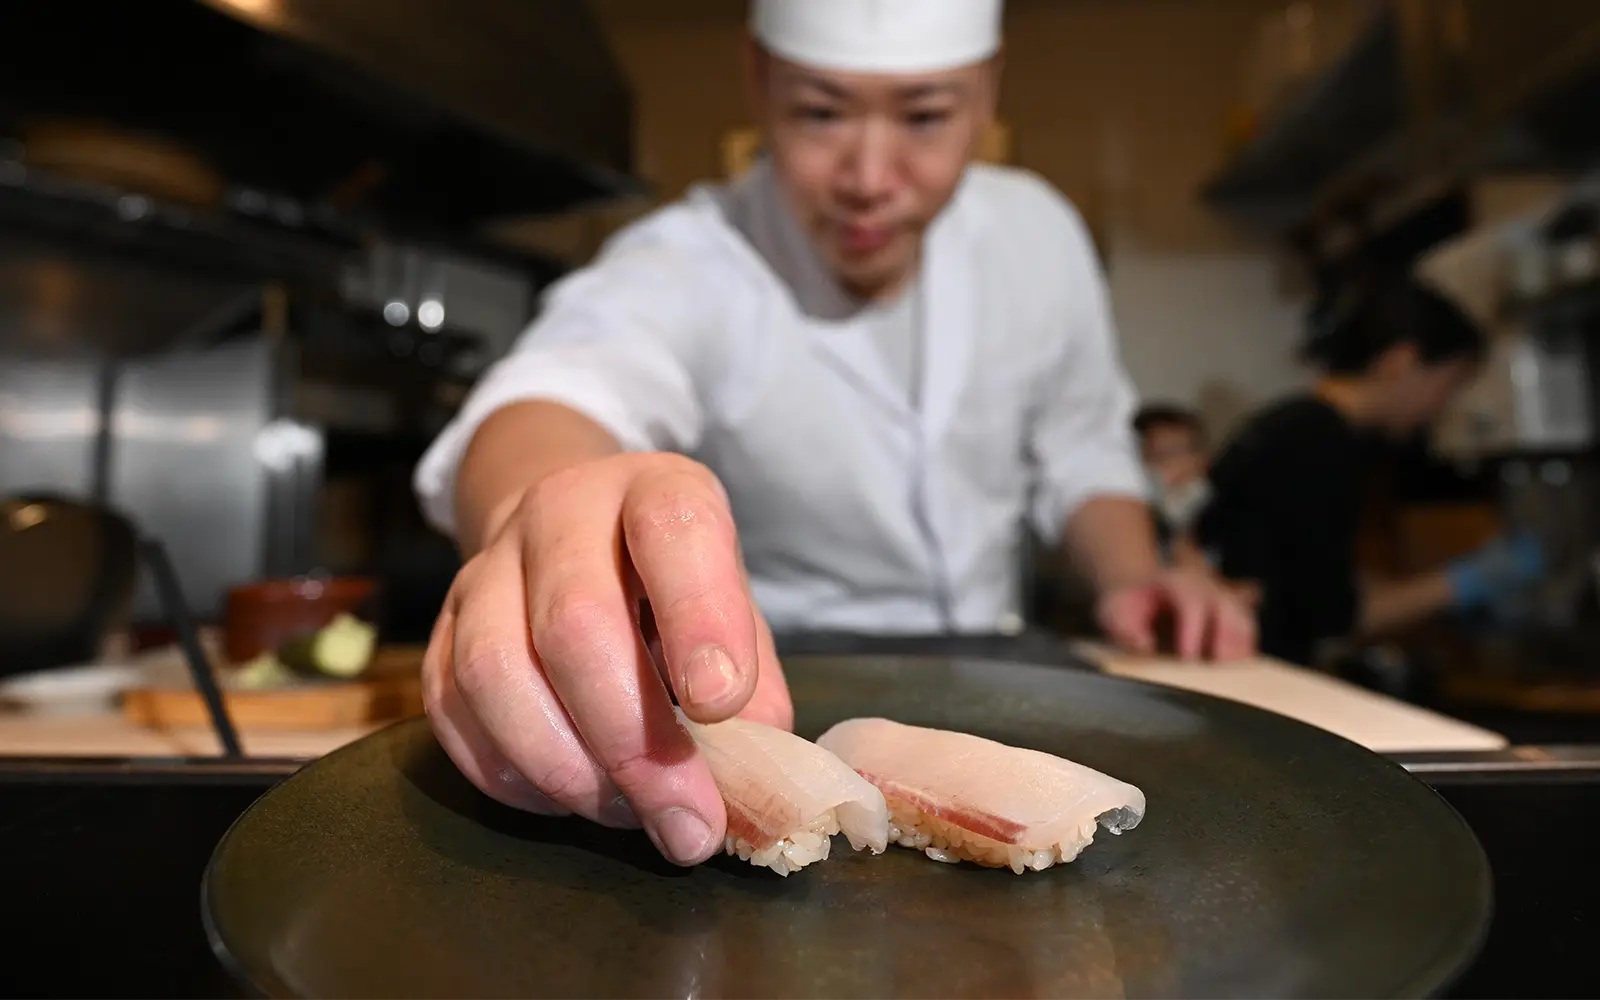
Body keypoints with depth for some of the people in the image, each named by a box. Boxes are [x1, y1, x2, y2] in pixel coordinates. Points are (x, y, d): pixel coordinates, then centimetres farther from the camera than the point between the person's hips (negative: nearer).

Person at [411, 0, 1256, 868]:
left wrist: (1131, 578, -8)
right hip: (783, 698, -4)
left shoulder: (1037, 231, -3)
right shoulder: (686, 265, -18)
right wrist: (539, 511, -63)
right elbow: (574, 381, -40)